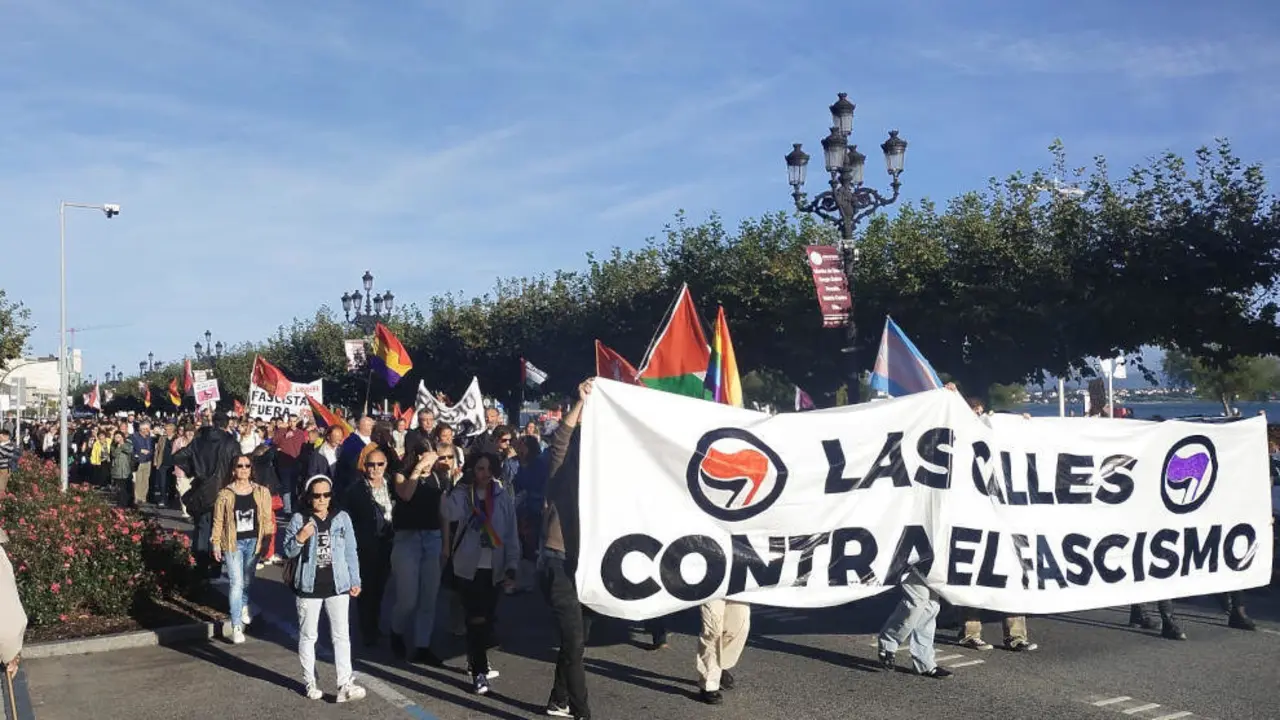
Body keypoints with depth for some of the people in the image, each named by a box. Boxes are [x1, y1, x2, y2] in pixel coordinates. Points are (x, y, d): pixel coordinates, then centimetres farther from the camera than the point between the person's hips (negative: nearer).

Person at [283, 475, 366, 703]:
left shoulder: (342, 518, 2)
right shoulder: (299, 520, -3)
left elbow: (351, 552, 7)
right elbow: (287, 551, -2)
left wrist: (355, 581, 6)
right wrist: (300, 538, -22)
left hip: (337, 585, 1)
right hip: (309, 586, -1)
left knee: (341, 635, -2)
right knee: (308, 636, 9)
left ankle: (345, 685, -3)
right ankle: (310, 682, 21)